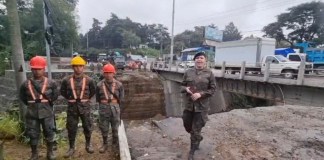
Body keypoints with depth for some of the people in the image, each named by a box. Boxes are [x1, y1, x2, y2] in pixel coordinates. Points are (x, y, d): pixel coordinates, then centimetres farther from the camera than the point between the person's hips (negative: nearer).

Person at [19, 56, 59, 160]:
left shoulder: (51, 83, -7)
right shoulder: (26, 84, -3)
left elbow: (55, 95, 7)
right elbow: (22, 97, 11)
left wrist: (48, 102, 5)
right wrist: (31, 104, 6)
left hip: (47, 113, -1)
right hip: (32, 114, 1)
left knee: (49, 133, 11)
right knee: (33, 134, 13)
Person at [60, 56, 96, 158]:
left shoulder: (88, 80, -6)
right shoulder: (67, 80, -4)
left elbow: (93, 91, 8)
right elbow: (62, 91, 10)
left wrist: (86, 99, 5)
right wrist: (70, 98, 5)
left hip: (85, 106, 0)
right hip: (72, 107, 1)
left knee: (87, 126, 10)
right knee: (71, 128, 8)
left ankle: (88, 145, 29)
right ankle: (72, 148, 25)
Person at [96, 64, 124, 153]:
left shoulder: (119, 85, -6)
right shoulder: (99, 85, -4)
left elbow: (121, 98, 3)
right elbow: (97, 98, 7)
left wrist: (114, 105, 6)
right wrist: (104, 104, 8)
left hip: (115, 108, 0)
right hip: (104, 108, 1)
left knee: (115, 127, 11)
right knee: (104, 128, 11)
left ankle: (115, 144, 31)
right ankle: (105, 144, 31)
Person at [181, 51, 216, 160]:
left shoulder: (209, 73, -6)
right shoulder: (188, 72, 2)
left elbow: (213, 89, -4)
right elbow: (182, 86, 9)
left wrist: (200, 94, -18)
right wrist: (186, 89, -14)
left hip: (202, 106, -3)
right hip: (189, 104, 4)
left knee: (196, 130, 4)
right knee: (187, 125, 19)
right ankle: (198, 138, 50)